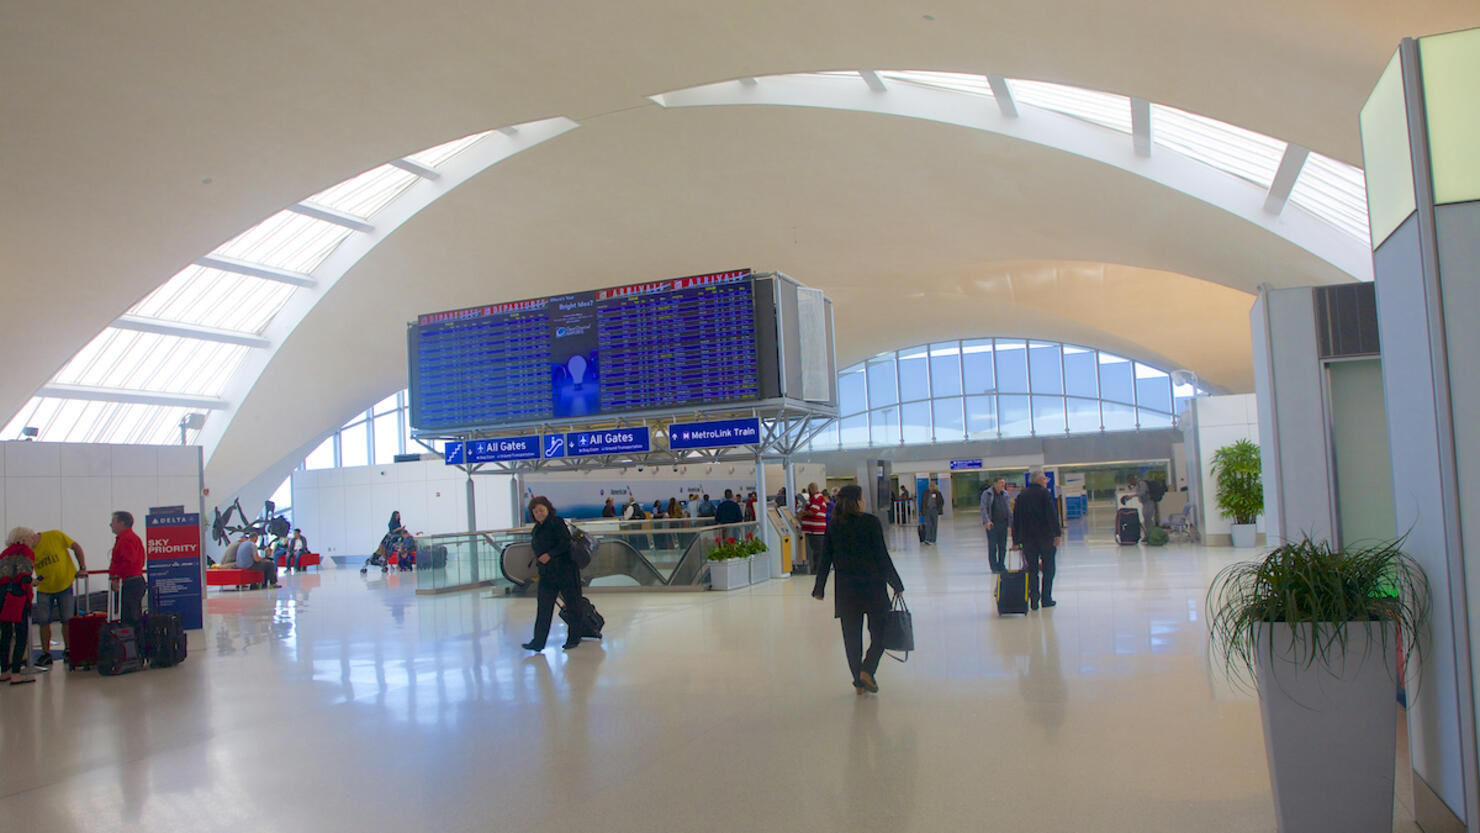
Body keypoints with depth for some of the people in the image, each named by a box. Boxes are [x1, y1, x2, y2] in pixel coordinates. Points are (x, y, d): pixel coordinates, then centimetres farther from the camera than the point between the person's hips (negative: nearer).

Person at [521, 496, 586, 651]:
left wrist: (550, 554, -22)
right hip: (546, 573, 7)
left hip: (565, 569, -7)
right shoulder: (537, 529, 15)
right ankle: (538, 641, 1)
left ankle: (574, 638, 13)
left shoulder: (557, 523, -8)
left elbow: (566, 542, -18)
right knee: (543, 607, 1)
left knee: (572, 604, 3)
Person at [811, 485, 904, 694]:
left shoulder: (833, 526, 3)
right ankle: (867, 671, -9)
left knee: (851, 636, 11)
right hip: (873, 587, -3)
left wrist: (819, 588, 14)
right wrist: (897, 585, 0)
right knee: (879, 634, 8)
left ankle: (859, 681, 12)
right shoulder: (871, 523, -8)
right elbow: (882, 557, -8)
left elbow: (825, 559, 5)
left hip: (845, 589, 4)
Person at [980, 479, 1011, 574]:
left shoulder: (1005, 494, 11)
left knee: (1003, 546, 8)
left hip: (1003, 523, 5)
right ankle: (994, 567, 7)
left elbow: (1008, 509, 18)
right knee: (992, 547, -1)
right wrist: (987, 521, -23)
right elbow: (983, 508, -11)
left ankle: (1001, 566, 18)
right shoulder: (987, 494, -5)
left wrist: (1011, 522, 12)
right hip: (992, 524, -5)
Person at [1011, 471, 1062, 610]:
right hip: (1046, 536, -4)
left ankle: (1034, 599, -3)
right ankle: (1046, 598, 7)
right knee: (1048, 568, 7)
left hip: (1028, 538, 4)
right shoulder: (1044, 494, -5)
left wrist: (1016, 540, 13)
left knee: (1032, 569, 6)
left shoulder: (1021, 496, 10)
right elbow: (1052, 515, -14)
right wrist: (1057, 534, -14)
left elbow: (1015, 519, 10)